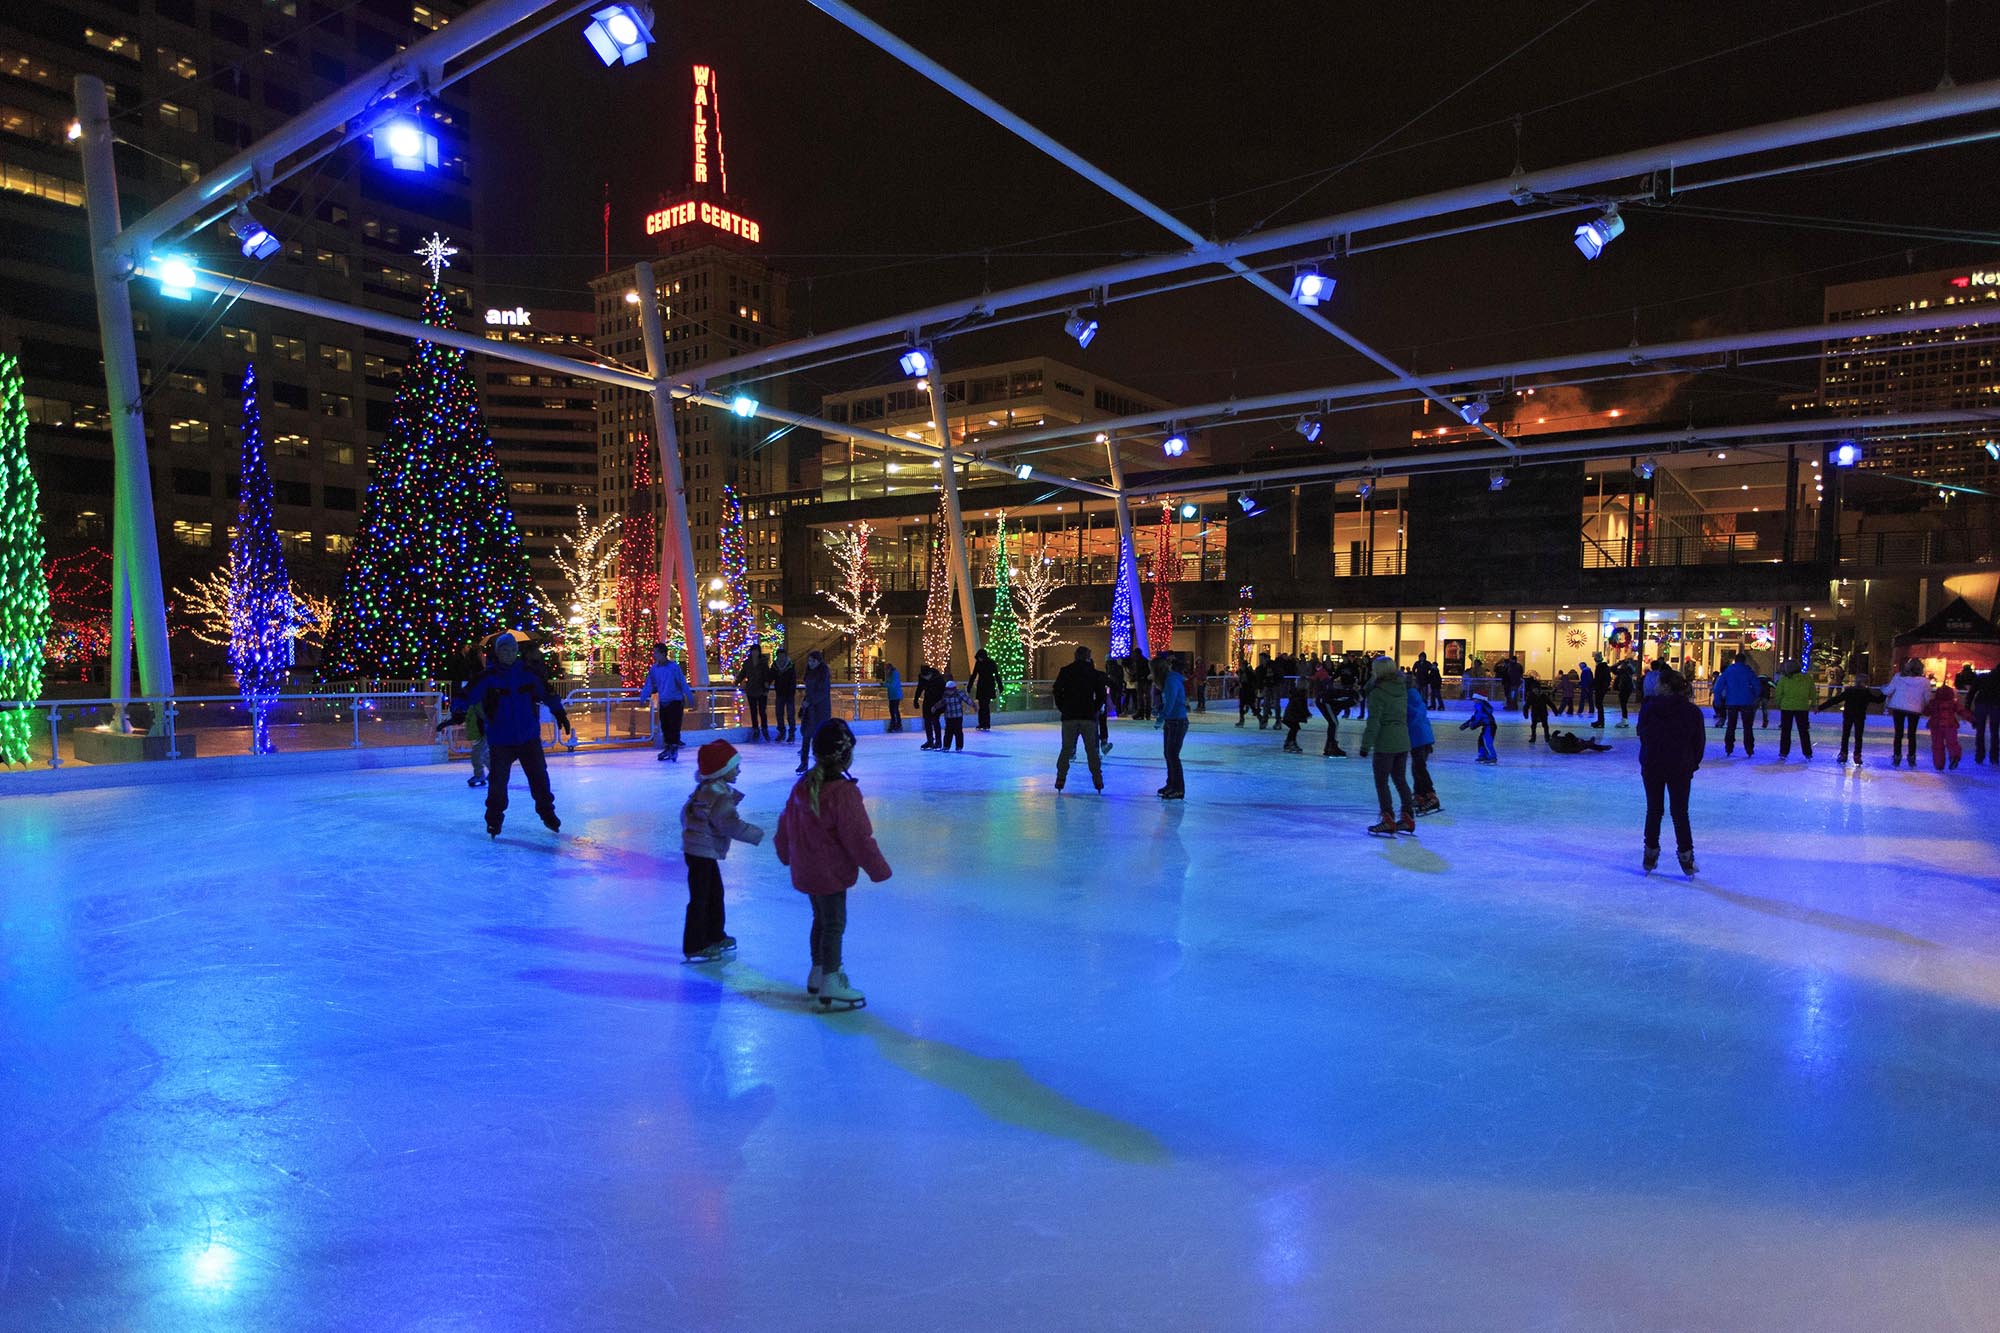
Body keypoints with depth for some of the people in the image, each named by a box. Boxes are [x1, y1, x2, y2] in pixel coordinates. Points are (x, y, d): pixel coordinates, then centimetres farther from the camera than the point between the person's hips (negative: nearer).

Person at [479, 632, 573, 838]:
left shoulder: (529, 673, 2)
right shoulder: (488, 677, -6)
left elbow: (547, 692, 13)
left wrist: (559, 712, 15)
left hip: (529, 736, 2)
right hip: (501, 740, -2)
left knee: (539, 775, 7)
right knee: (498, 780, -2)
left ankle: (547, 812, 23)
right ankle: (494, 819, 15)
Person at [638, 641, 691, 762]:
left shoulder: (674, 666, -12)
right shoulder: (654, 669, 2)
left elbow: (683, 683, -12)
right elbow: (648, 686, 6)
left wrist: (689, 698, -15)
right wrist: (641, 699, -1)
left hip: (675, 702, -5)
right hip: (663, 702, 5)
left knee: (674, 727, -8)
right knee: (664, 727, 10)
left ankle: (674, 749, -1)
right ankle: (668, 748, 20)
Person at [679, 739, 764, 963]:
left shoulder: (705, 789, 8)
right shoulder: (720, 798, -24)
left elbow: (686, 811, 19)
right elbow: (733, 826, -30)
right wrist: (757, 834, -19)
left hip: (705, 852, 10)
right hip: (701, 853, -10)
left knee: (715, 894, 21)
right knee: (700, 899, -2)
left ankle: (714, 936, 35)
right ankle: (694, 948, 6)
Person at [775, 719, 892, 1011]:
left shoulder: (802, 786, 1)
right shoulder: (843, 792, -25)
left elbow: (786, 823, 13)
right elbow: (859, 836, -21)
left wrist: (785, 852, 30)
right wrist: (878, 869, -10)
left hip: (806, 869, 8)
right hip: (831, 872, -8)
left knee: (821, 920, 22)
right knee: (834, 925, 3)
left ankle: (818, 973, 36)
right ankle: (830, 987, 10)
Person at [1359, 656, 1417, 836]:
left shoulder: (1378, 692, -14)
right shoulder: (1402, 688, 6)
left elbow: (1374, 721, -18)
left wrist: (1366, 744, -15)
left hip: (1385, 743, -7)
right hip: (1403, 741, 7)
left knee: (1381, 781, 2)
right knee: (1399, 778, 18)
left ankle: (1388, 820, 1)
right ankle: (1408, 817, 22)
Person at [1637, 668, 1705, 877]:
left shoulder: (1649, 707, -8)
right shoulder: (1692, 711, -7)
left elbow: (1642, 734, 1)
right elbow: (1699, 741, -1)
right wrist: (1692, 765, 10)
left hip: (1651, 766, 0)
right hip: (1680, 769, 0)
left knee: (1653, 810, 11)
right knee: (1680, 812, 9)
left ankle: (1651, 853, 15)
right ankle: (1685, 855, 11)